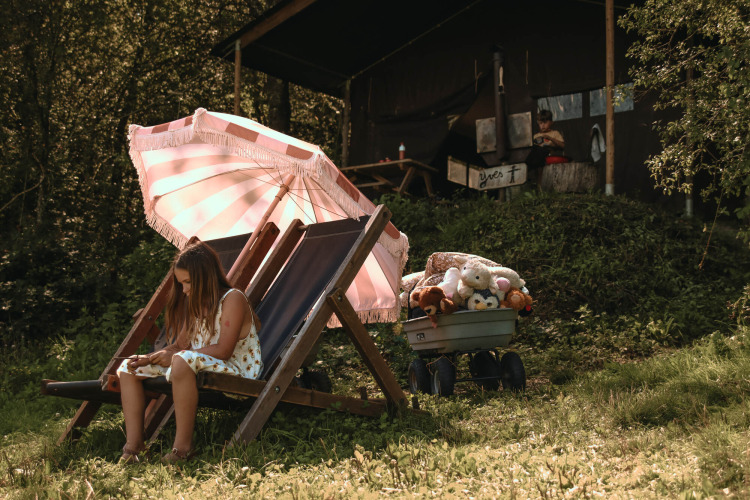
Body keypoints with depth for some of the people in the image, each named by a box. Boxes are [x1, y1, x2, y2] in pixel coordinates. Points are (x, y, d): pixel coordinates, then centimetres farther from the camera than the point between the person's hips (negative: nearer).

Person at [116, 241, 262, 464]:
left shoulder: (232, 299, -11)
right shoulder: (195, 303, 15)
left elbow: (222, 350, -20)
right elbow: (180, 345, 12)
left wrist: (174, 355, -20)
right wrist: (148, 359, -6)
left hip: (235, 373, -9)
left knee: (183, 361, -40)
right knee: (128, 368, 2)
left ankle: (183, 446, -32)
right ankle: (133, 445, -12)